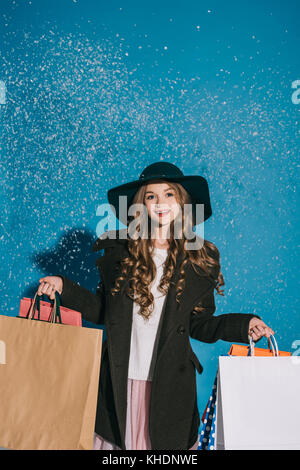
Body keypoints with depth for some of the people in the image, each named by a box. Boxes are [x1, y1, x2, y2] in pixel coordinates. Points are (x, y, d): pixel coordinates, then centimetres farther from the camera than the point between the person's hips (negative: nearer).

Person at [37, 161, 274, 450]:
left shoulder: (200, 260, 1)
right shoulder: (119, 251, 1)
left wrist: (244, 325, -8)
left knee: (167, 441, 9)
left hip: (171, 383, 0)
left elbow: (198, 325, 3)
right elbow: (102, 311, 6)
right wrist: (64, 287, -3)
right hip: (119, 380, 1)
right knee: (118, 438, 12)